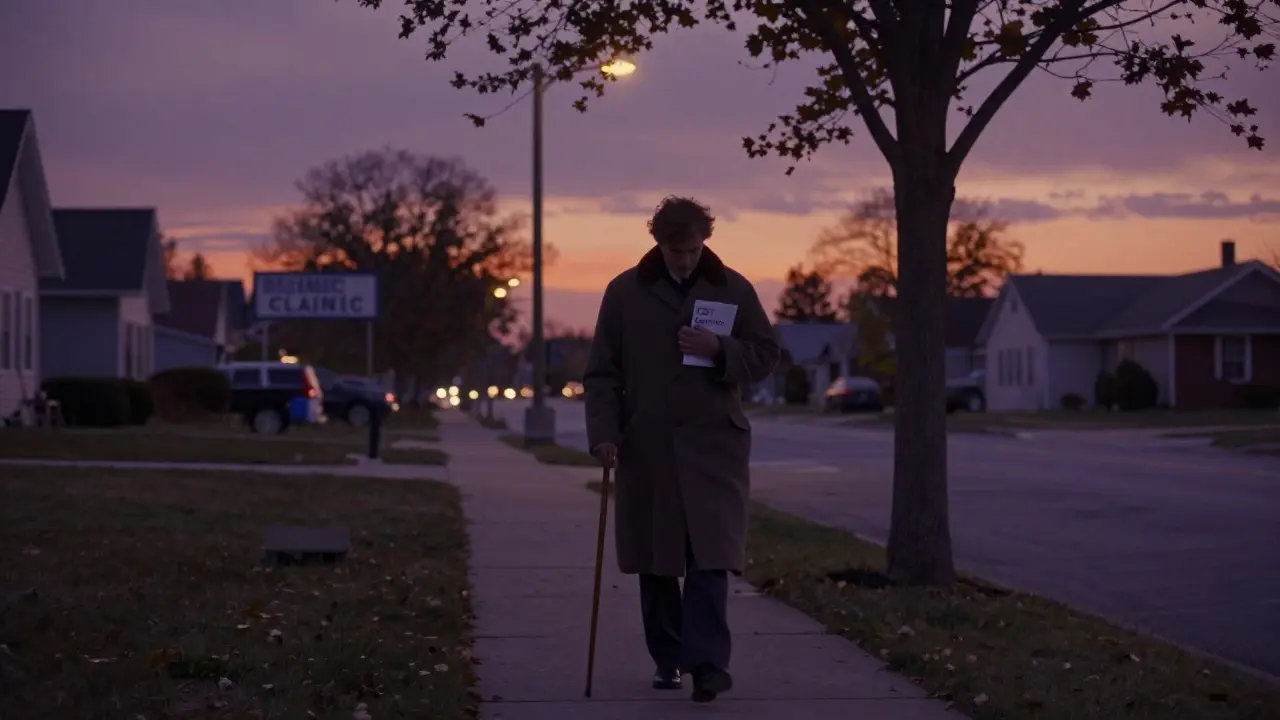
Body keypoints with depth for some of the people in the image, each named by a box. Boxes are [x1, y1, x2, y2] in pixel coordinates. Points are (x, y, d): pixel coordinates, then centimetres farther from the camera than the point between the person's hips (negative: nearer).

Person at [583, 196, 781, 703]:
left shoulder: (733, 289, 4)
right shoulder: (625, 292, 4)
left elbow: (766, 356, 7)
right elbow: (602, 372, 4)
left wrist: (719, 350, -12)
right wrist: (603, 434, -8)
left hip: (713, 444, -1)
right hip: (646, 447, 1)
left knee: (710, 556, -11)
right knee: (656, 560, 7)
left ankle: (708, 662, -13)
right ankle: (668, 659, 20)